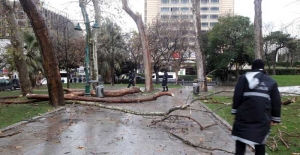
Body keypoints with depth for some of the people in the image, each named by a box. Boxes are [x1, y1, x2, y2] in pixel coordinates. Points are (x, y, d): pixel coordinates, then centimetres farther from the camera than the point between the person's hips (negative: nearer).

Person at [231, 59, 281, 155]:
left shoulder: (244, 77, 6)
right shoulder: (271, 81, 14)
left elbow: (237, 96, -1)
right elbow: (276, 102, 12)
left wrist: (235, 110, 5)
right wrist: (275, 118, 17)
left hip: (244, 115, -2)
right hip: (263, 117, 3)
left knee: (240, 140, 5)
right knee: (259, 142, 14)